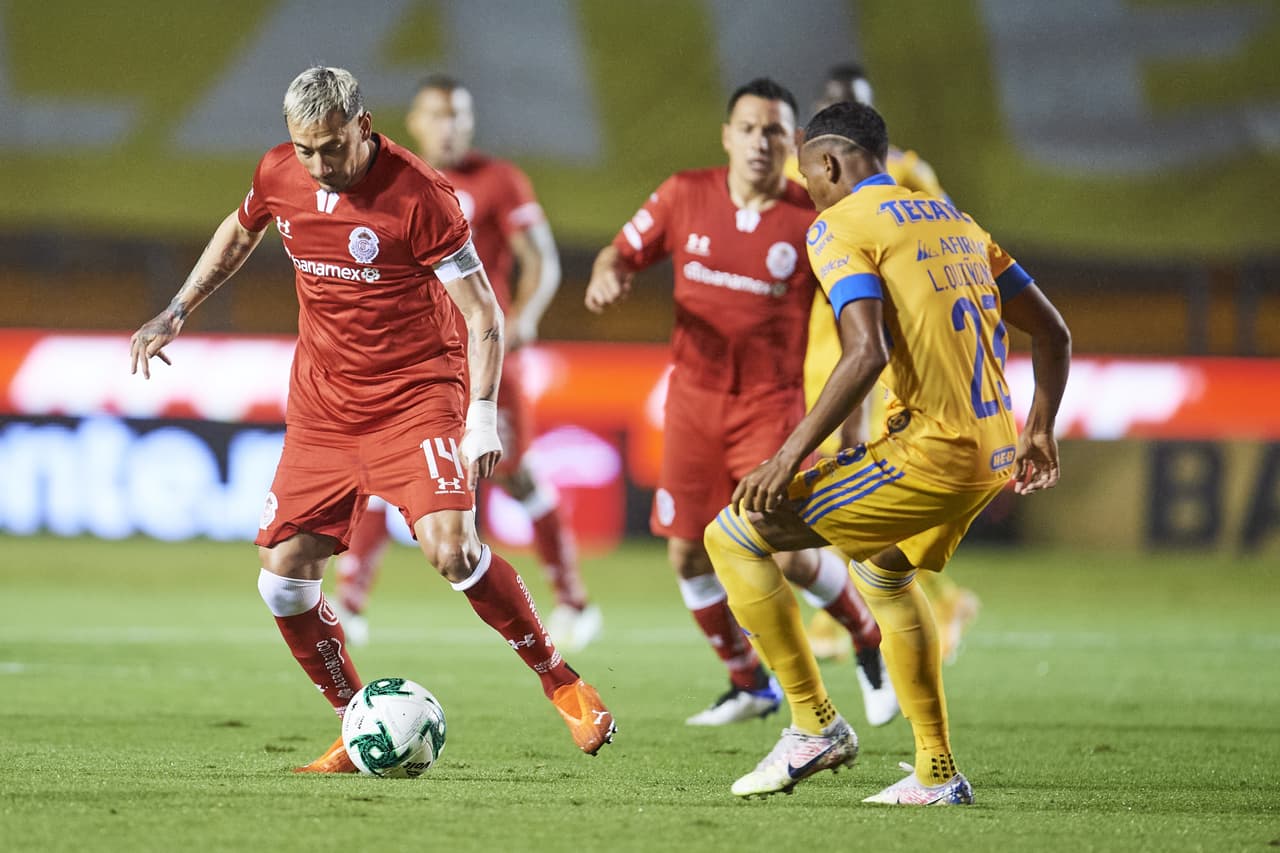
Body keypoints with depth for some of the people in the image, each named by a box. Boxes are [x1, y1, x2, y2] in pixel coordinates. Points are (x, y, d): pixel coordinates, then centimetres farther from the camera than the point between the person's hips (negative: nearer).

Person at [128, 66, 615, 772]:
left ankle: (561, 684, -6)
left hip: (417, 395, -5)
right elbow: (239, 233, 23)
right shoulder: (278, 175, -2)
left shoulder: (416, 196, -18)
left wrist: (482, 416, -22)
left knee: (450, 549, -25)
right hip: (321, 408, 6)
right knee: (282, 576, -3)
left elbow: (483, 314, -13)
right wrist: (176, 312, 20)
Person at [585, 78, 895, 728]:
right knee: (688, 554, 4)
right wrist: (608, 274, -16)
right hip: (694, 399, 4)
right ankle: (749, 684, 25)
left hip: (771, 405, -3)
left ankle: (869, 640, 16)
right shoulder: (685, 196, -1)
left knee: (788, 557, -14)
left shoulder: (814, 224, -9)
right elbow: (622, 251, 9)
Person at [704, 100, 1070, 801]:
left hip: (930, 453, -9)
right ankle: (937, 774, 33)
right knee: (883, 569, 33)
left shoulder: (838, 226, -6)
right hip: (995, 455, 9)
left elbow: (867, 353, -21)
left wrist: (791, 454, -18)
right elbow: (1052, 334, 21)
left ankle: (816, 726, -2)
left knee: (733, 537, -3)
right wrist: (1038, 431, 33)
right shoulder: (951, 218, 19)